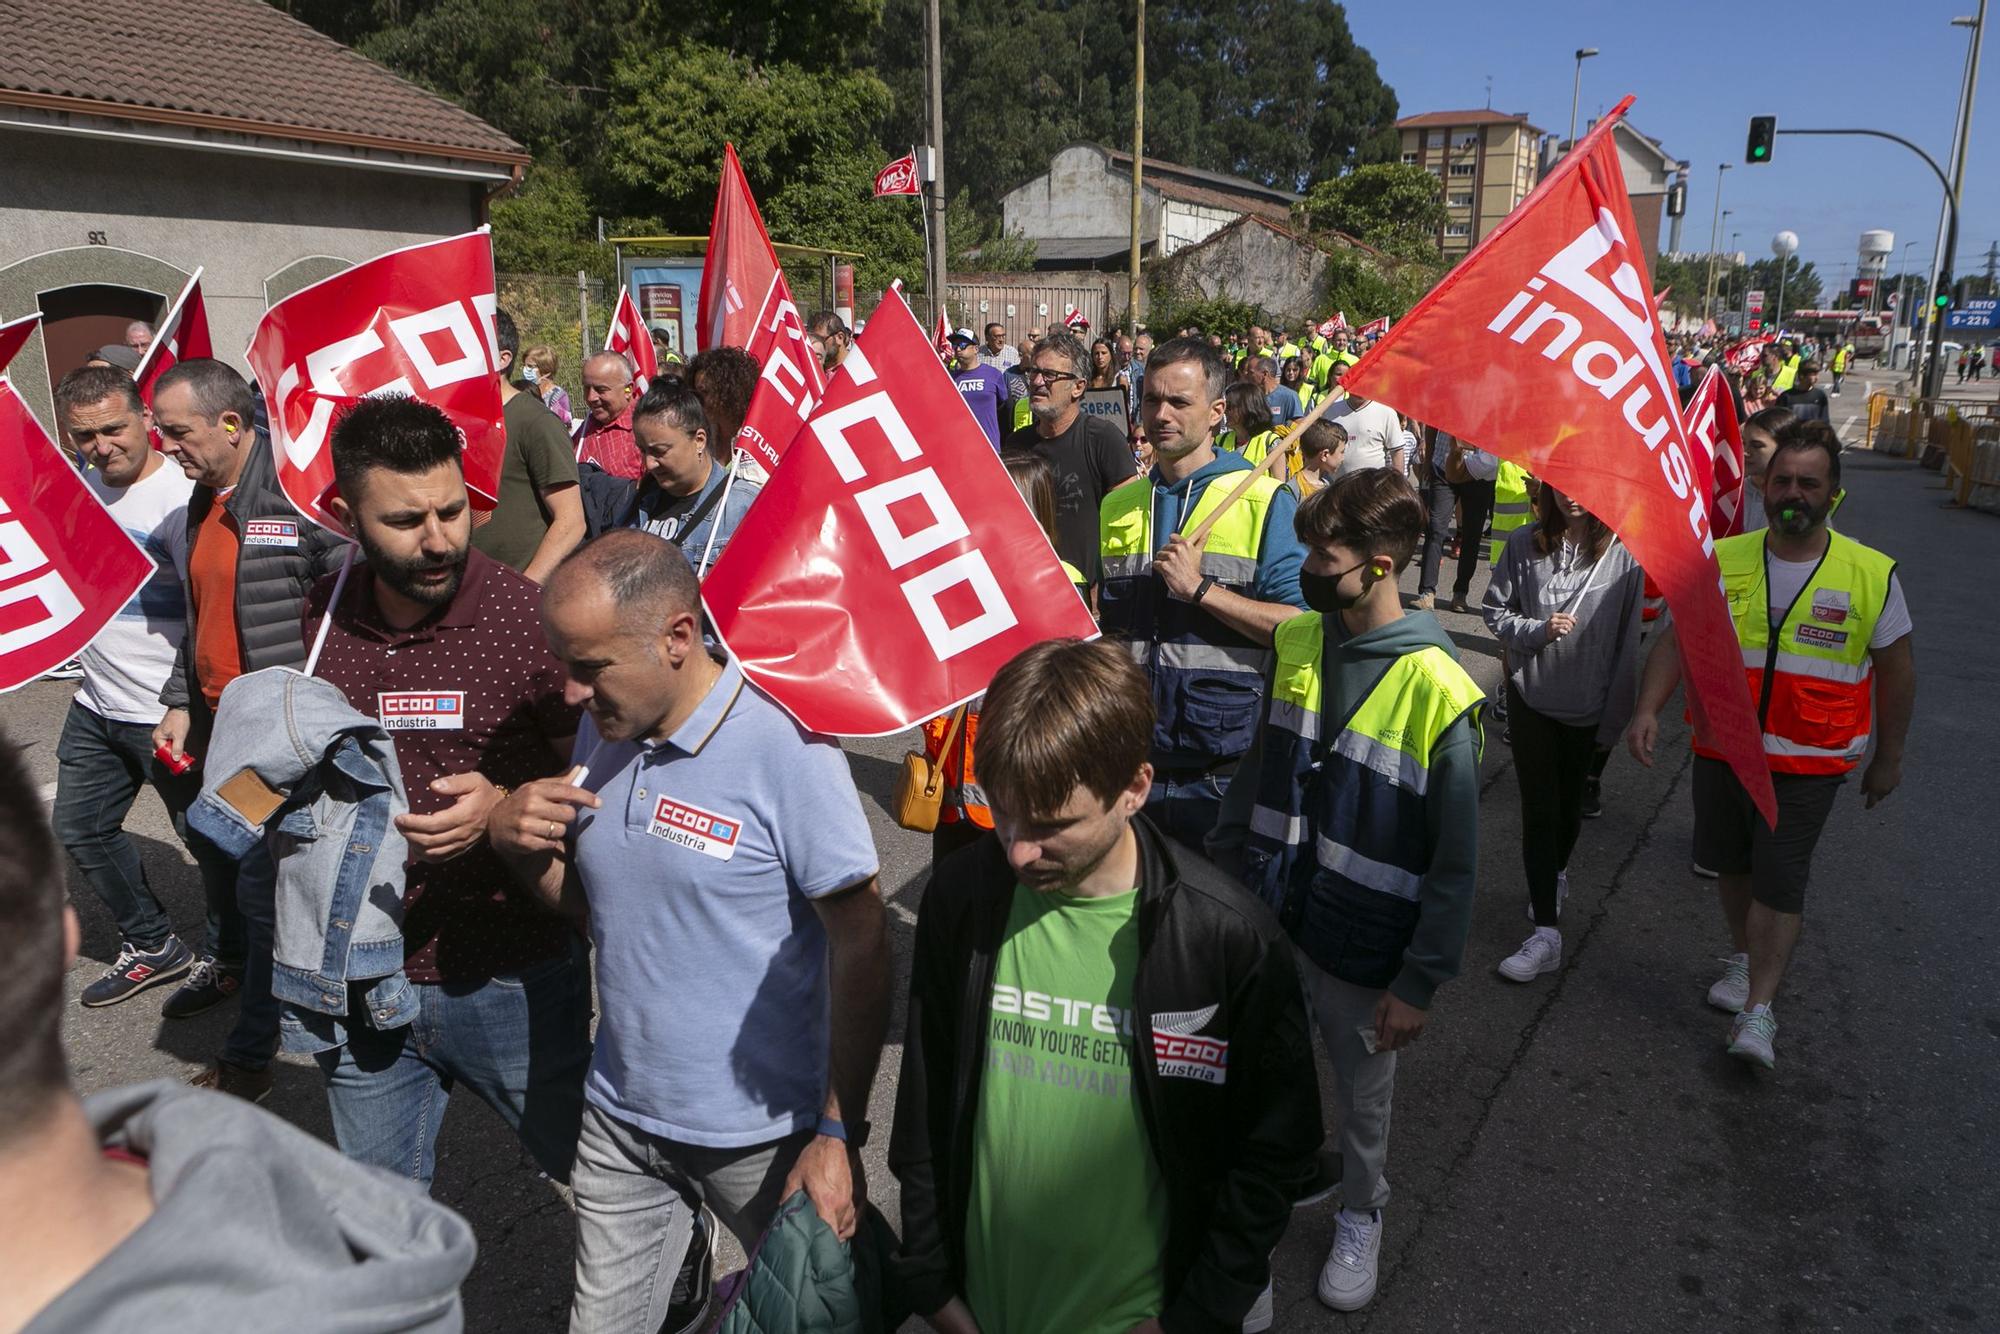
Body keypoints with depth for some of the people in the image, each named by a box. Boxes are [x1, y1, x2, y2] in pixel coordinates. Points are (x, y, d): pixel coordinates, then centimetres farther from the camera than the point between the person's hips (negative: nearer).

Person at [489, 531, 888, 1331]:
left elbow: (860, 948, -17)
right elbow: (585, 897, 11)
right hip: (621, 1115, 5)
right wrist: (517, 840, -10)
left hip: (764, 1134, -4)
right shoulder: (604, 731, -1)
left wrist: (840, 1135, -16)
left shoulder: (785, 749, -21)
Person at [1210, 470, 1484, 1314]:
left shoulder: (1438, 690, -21)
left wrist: (1422, 981, -13)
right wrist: (1221, 870, 10)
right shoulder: (1295, 642, -4)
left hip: (1362, 948, -4)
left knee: (1363, 1094, 18)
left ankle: (1360, 1217, 45)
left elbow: (1454, 860, -15)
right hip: (1265, 919, 4)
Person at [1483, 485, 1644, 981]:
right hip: (1532, 698, 0)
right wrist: (1538, 630, -17)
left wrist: (1617, 713, -5)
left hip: (1589, 704, 0)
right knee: (1539, 810, 0)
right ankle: (1546, 933, 3)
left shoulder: (1623, 554, -10)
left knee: (1569, 805, 17)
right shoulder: (1524, 545, -6)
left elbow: (1628, 642, -6)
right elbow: (1497, 610, 3)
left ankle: (1556, 873, 48)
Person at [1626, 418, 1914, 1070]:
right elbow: (1677, 638, -4)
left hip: (1807, 765, -2)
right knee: (1732, 864, 17)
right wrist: (1648, 709, -18)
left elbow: (1895, 669, 3)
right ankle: (1744, 957, 40)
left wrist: (1889, 755, 7)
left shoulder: (1872, 575, -6)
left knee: (1780, 881, -4)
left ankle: (1758, 1010, 3)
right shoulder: (1722, 562, -3)